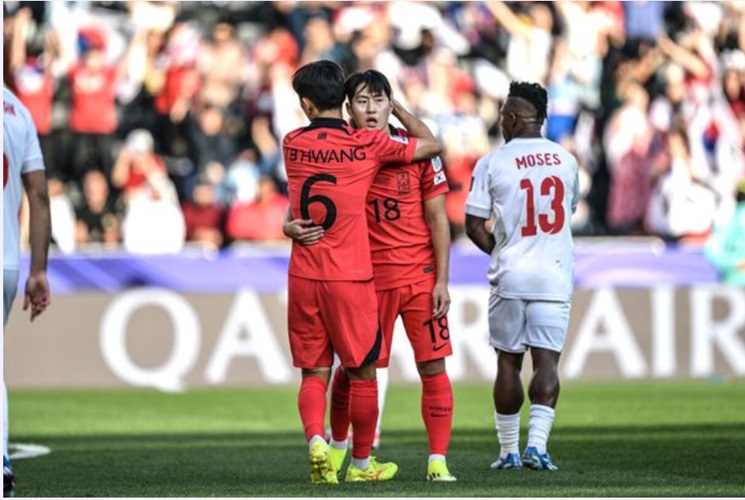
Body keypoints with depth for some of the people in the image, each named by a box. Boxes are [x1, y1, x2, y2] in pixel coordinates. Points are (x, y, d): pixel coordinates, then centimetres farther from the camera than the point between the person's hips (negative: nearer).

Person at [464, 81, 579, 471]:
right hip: (555, 276, 1)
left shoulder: (492, 163, -5)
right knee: (546, 361, -1)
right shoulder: (566, 161, 5)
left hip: (510, 277, -1)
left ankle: (508, 450, 12)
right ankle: (537, 443, -16)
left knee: (508, 363, 8)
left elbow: (474, 226, -4)